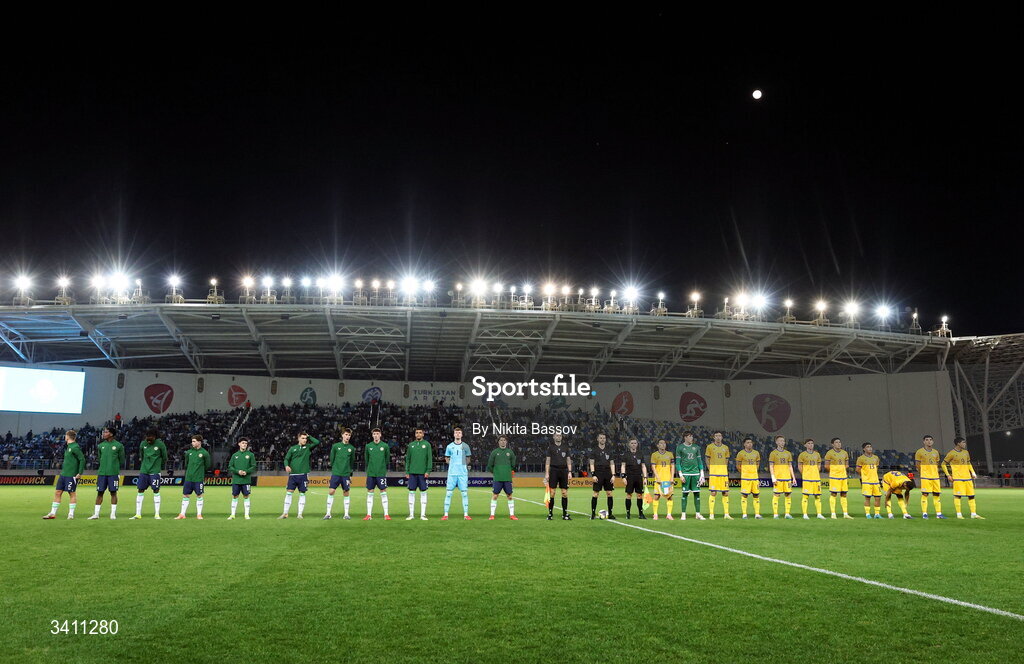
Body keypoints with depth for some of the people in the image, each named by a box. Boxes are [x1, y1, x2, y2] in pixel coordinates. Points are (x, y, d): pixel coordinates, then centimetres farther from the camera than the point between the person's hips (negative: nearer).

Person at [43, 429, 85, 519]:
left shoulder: (75, 447, -14)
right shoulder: (68, 447, 15)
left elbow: (82, 459, -19)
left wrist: (80, 473, -20)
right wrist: (63, 470, 18)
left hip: (71, 475, -9)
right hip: (63, 474, 9)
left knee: (72, 494, -1)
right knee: (57, 493, 9)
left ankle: (71, 514, 6)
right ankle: (52, 513, 14)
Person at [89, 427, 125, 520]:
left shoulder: (118, 445, -2)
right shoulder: (101, 445, 9)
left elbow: (122, 460, 5)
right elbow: (99, 458, 20)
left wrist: (118, 471, 7)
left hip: (113, 473, -3)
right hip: (102, 473, 3)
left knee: (113, 492, 0)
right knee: (99, 492, 4)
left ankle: (113, 513, 7)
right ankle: (96, 513, 10)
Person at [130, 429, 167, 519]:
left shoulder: (160, 444, -7)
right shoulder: (143, 444, 3)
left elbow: (164, 457, 4)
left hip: (155, 471, -4)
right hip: (143, 471, 4)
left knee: (156, 491, -4)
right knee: (140, 491, 3)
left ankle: (157, 514, 1)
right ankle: (138, 514, 10)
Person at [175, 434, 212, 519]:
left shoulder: (204, 453, -5)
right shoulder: (189, 452, 6)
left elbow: (207, 466, 4)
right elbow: (186, 464, 18)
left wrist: (199, 470, 7)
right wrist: (189, 472, 12)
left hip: (199, 479, -4)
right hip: (188, 478, 4)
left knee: (199, 496, 2)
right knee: (185, 495, 6)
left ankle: (199, 514, 10)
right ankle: (182, 514, 13)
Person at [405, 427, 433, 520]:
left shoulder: (427, 444, 3)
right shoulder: (411, 445, 11)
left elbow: (430, 459, 0)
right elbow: (407, 459, 12)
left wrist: (428, 471, -9)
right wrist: (407, 471, 4)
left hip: (422, 473, -2)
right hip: (412, 472, 2)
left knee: (423, 492, 1)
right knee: (411, 492, 3)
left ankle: (423, 514, 5)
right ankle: (411, 514, 8)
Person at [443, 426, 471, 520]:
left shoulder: (465, 446, 7)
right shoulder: (449, 446, 6)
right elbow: (447, 459, 15)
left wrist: (462, 464, 6)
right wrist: (454, 464, 5)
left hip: (463, 473, 0)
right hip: (452, 473, 0)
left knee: (464, 493, 0)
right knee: (448, 493, -2)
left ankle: (466, 514, 6)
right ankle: (446, 514, 4)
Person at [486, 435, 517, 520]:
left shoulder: (510, 452, 8)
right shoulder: (494, 452, 3)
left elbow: (513, 465, 18)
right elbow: (489, 465, 9)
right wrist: (494, 473, 10)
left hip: (508, 479, 2)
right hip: (497, 478, -1)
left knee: (509, 496, 2)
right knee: (495, 495, -2)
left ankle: (512, 515, 9)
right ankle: (492, 515, 4)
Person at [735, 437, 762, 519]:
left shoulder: (756, 453, 11)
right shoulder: (741, 453, -2)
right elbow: (738, 465, 5)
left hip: (755, 477, 4)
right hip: (745, 478, -4)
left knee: (756, 495, 3)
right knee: (744, 495, -4)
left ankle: (757, 514, 9)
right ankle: (744, 514, 0)